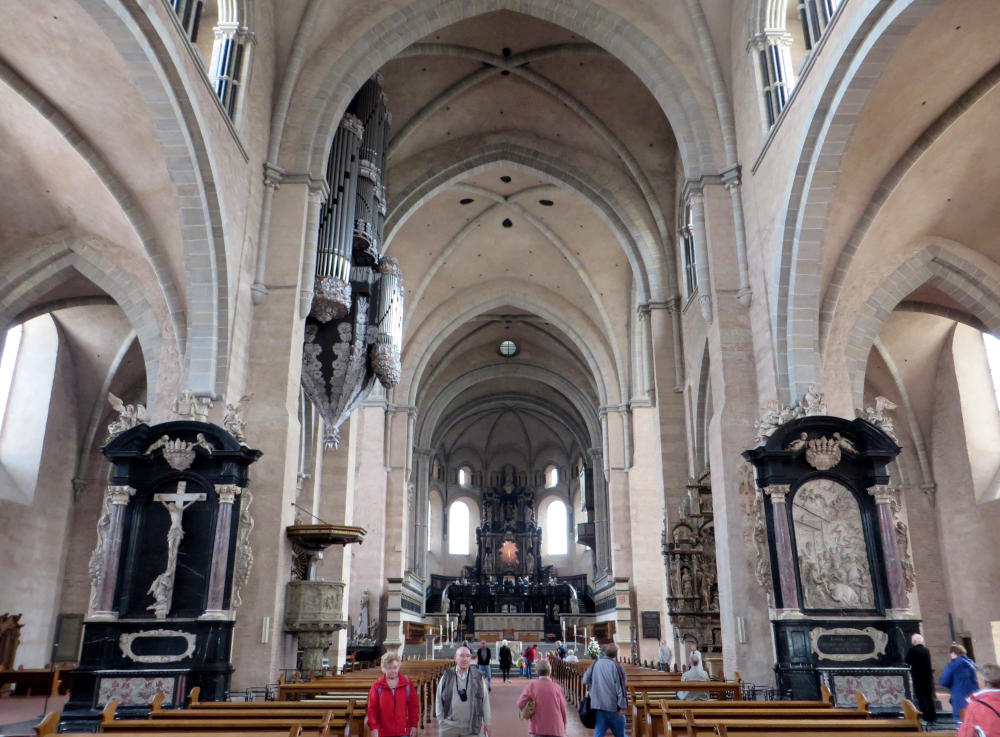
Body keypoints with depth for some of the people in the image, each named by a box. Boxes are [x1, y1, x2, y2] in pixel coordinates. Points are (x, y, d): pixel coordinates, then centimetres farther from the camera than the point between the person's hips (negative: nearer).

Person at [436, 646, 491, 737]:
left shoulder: (478, 677, 0)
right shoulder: (447, 677, 0)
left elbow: (485, 700, 3)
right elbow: (439, 699, 6)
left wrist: (486, 723, 3)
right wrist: (441, 719, 2)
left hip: (470, 727, 0)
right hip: (449, 726, 0)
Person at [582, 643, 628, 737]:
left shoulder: (596, 664, 3)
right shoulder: (617, 666, -13)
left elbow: (586, 680, 11)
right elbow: (621, 687, -15)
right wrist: (623, 706, -9)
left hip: (597, 704, 5)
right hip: (614, 705, -4)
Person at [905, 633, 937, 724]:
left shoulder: (912, 650, -12)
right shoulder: (926, 650, 5)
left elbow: (907, 662, -7)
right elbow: (928, 662, 17)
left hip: (918, 677, -5)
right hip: (928, 676, 5)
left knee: (921, 698, -2)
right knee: (929, 698, 12)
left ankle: (926, 718, -8)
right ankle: (933, 718, 13)